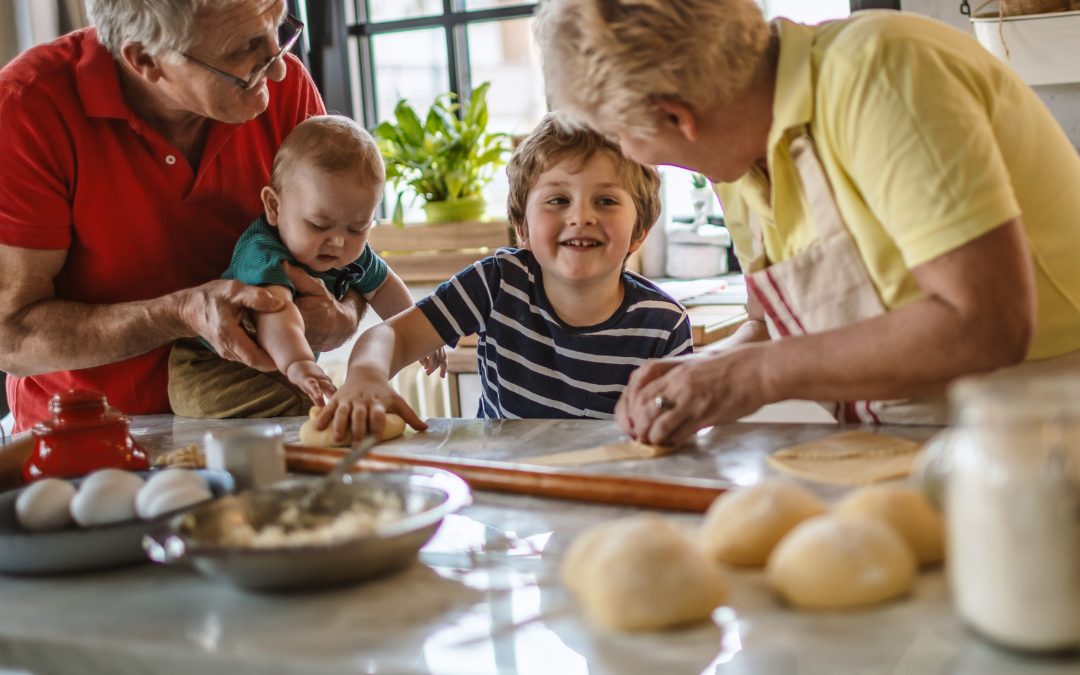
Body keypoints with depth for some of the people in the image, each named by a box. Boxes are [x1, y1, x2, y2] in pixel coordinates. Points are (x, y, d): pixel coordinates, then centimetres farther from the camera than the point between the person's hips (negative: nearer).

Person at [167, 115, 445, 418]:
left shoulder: (353, 254, -6)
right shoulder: (261, 254, -33)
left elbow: (381, 286, 17)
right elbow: (273, 308, -54)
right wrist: (296, 362, -71)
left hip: (277, 371, 9)